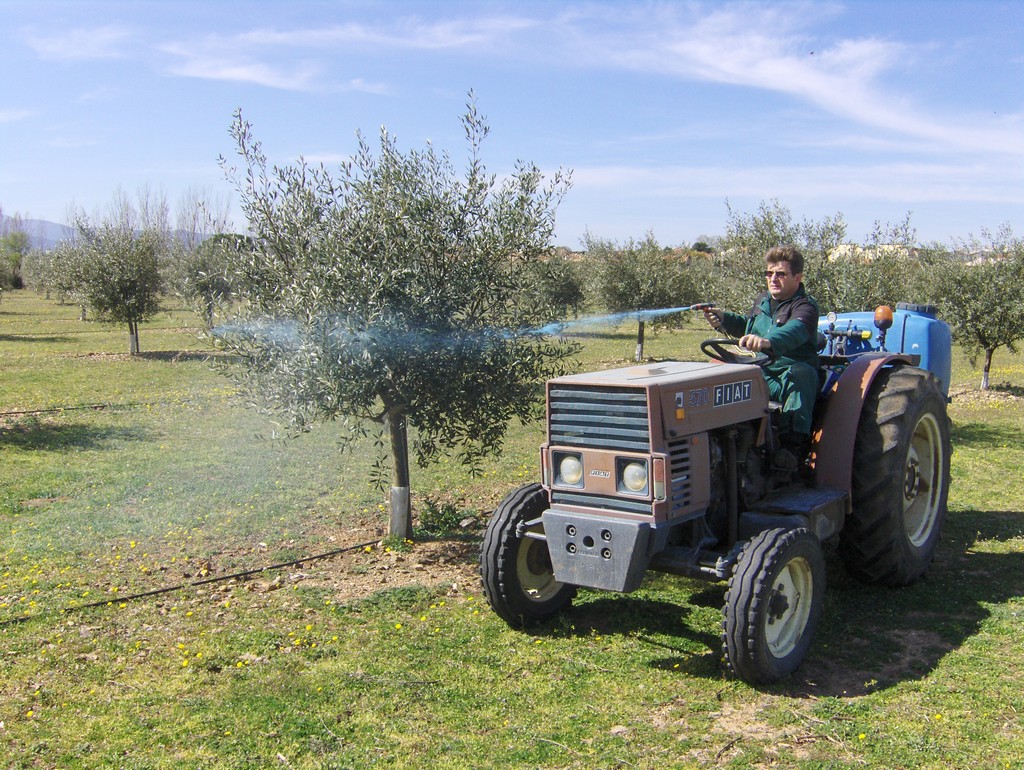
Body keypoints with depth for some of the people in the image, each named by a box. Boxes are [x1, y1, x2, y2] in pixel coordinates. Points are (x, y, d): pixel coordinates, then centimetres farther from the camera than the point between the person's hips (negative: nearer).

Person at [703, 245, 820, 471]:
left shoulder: (805, 306, -8)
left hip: (791, 372, -6)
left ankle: (793, 444, -47)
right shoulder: (762, 300, 17)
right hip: (761, 374, 6)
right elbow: (746, 326, 37)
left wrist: (768, 341, -54)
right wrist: (724, 319, 15)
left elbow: (796, 330, -33)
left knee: (801, 373, -40)